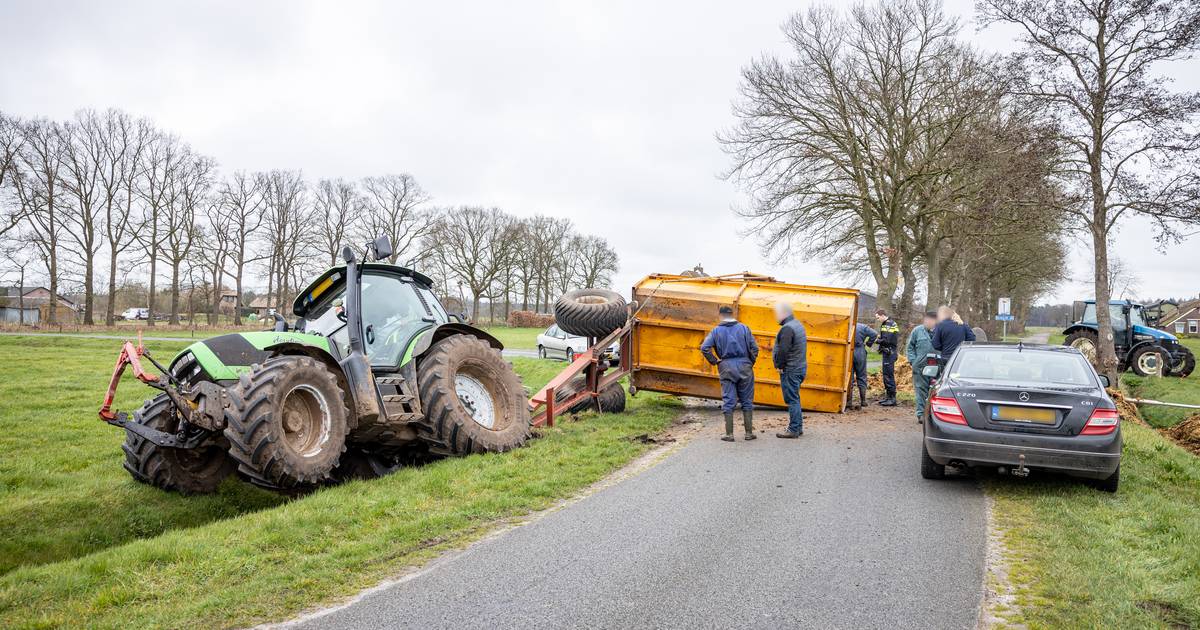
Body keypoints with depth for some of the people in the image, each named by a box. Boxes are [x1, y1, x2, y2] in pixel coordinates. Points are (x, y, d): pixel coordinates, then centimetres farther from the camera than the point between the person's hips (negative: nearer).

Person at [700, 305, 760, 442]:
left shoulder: (716, 331, 1)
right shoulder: (744, 328, 2)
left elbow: (704, 348, -8)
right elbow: (754, 348, -3)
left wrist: (715, 362, 3)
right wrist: (751, 363, 9)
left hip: (726, 368, 0)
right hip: (744, 366, 0)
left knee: (728, 402, 4)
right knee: (747, 400, 9)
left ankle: (729, 434, 3)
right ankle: (749, 432, 12)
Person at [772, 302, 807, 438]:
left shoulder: (787, 328, -19)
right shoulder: (798, 325, 14)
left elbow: (783, 350, -25)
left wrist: (780, 366, -14)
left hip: (790, 370, -10)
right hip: (800, 367, 10)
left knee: (792, 399, -5)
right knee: (795, 399, 17)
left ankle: (793, 430, -2)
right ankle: (798, 427, 23)